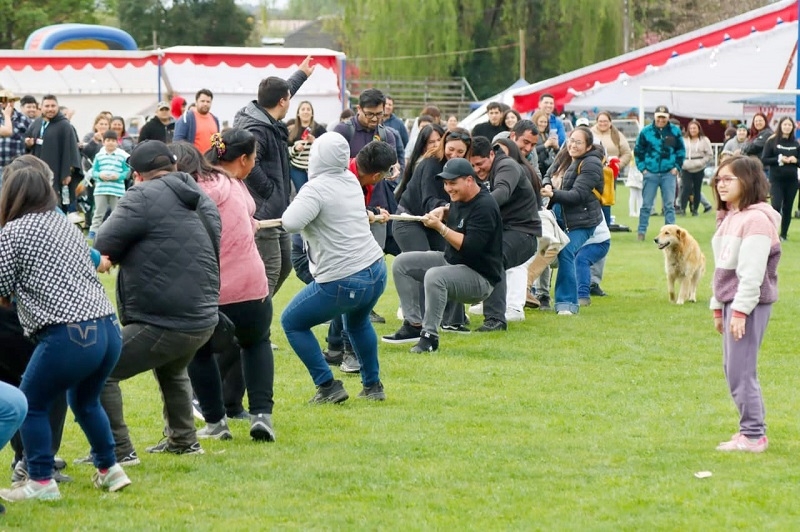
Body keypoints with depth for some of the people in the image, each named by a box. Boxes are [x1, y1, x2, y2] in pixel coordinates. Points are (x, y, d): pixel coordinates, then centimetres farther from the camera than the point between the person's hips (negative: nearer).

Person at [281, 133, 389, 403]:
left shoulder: (316, 188, -16)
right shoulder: (350, 180, 8)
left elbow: (291, 223, -30)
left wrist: (288, 212, -9)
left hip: (343, 283, -8)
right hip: (376, 272, 8)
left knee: (292, 322, 11)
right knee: (357, 321, 36)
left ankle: (328, 386, 6)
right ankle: (373, 386, 40)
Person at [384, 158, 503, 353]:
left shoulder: (484, 207, -22)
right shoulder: (459, 199, 5)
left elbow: (470, 247, -29)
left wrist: (439, 227, -27)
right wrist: (443, 211, 7)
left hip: (480, 276, -10)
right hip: (451, 261, 10)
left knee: (434, 277, -36)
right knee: (402, 263, 5)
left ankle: (430, 336, -24)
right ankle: (414, 325, 0)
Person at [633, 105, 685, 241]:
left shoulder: (675, 131, 2)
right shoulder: (646, 131, -1)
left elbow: (681, 150, 11)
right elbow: (638, 151, 6)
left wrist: (677, 167, 2)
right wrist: (642, 168, -1)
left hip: (669, 174, 1)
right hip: (650, 173, -1)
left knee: (669, 205, 2)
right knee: (646, 204, 2)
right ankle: (641, 231, 8)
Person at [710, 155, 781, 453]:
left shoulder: (757, 219, -15)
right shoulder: (729, 217, 16)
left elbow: (752, 272, -20)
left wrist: (740, 311, -21)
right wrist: (719, 307, 19)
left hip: (750, 303, -10)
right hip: (732, 302, 10)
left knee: (741, 371, -9)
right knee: (733, 370, 12)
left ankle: (753, 436, -3)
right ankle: (751, 429, 19)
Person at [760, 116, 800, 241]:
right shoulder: (772, 141, -1)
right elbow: (764, 160, -5)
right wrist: (779, 159, -17)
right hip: (776, 180, -3)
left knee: (787, 208, 6)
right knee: (776, 206, -13)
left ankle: (784, 234, 14)